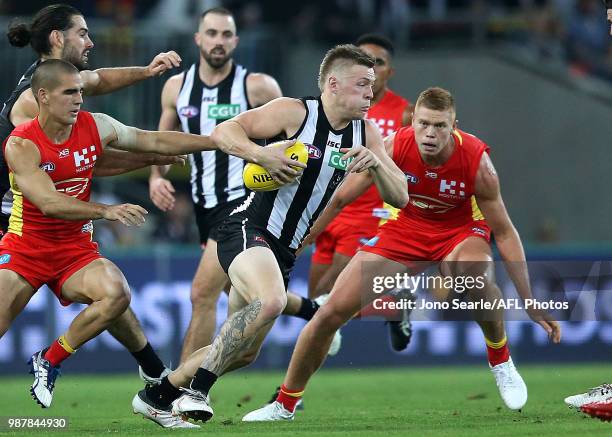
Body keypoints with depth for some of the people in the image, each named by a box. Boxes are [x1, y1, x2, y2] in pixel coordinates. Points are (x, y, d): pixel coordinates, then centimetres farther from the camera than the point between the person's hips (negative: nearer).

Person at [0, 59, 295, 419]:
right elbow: (49, 203, -26)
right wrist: (106, 211, -39)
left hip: (76, 248, 3)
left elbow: (156, 141, 3)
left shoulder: (95, 126, -2)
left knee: (116, 294, -26)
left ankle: (49, 361, -9)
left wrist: (237, 147, -1)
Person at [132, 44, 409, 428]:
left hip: (284, 251, 8)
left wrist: (375, 163, -15)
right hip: (248, 230, -8)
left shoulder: (366, 132, 7)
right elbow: (223, 131, -14)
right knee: (270, 300, -37)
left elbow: (399, 197, 5)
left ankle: (157, 395, 30)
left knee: (244, 353, 13)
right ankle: (196, 388, -26)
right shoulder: (295, 112, -11)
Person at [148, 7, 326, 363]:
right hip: (205, 203, 6)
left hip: (243, 200, -6)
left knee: (203, 293, -16)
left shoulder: (258, 87, -10)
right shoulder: (176, 87, 4)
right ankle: (312, 310, 48)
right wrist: (156, 177, -3)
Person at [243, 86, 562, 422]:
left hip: (460, 228, -2)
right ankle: (285, 404, 13)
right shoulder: (394, 146, -26)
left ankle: (501, 362, -10)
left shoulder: (476, 161, -28)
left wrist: (530, 303, -19)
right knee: (332, 311, -7)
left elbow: (504, 233, -18)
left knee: (476, 279, -40)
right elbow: (340, 198, -12)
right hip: (405, 228, 2)